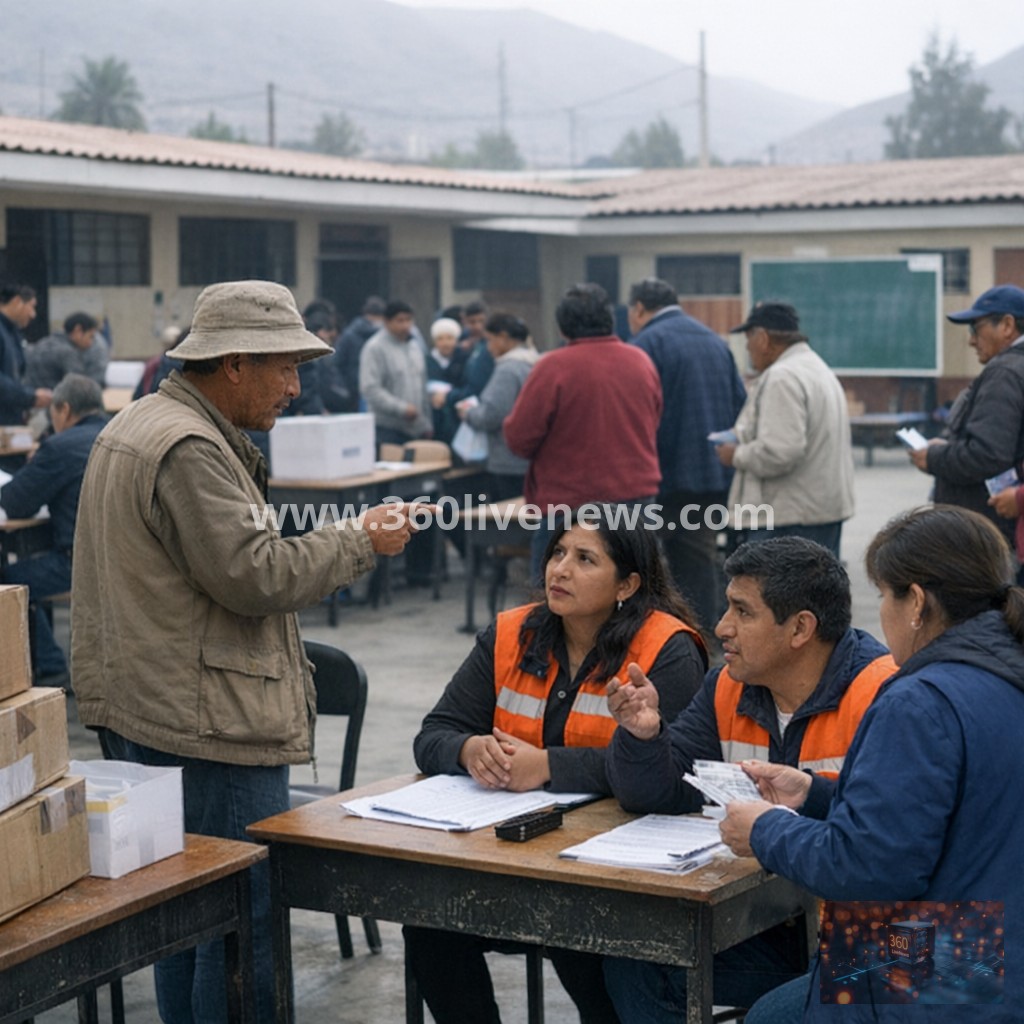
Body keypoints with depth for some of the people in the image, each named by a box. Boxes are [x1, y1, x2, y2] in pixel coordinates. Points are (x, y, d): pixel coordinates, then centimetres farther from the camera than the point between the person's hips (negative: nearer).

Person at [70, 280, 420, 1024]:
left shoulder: (135, 426, 17)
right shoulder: (190, 448, -19)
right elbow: (255, 575, -22)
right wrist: (362, 542, -11)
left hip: (145, 716, 11)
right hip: (209, 727, -11)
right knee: (245, 926, -4)